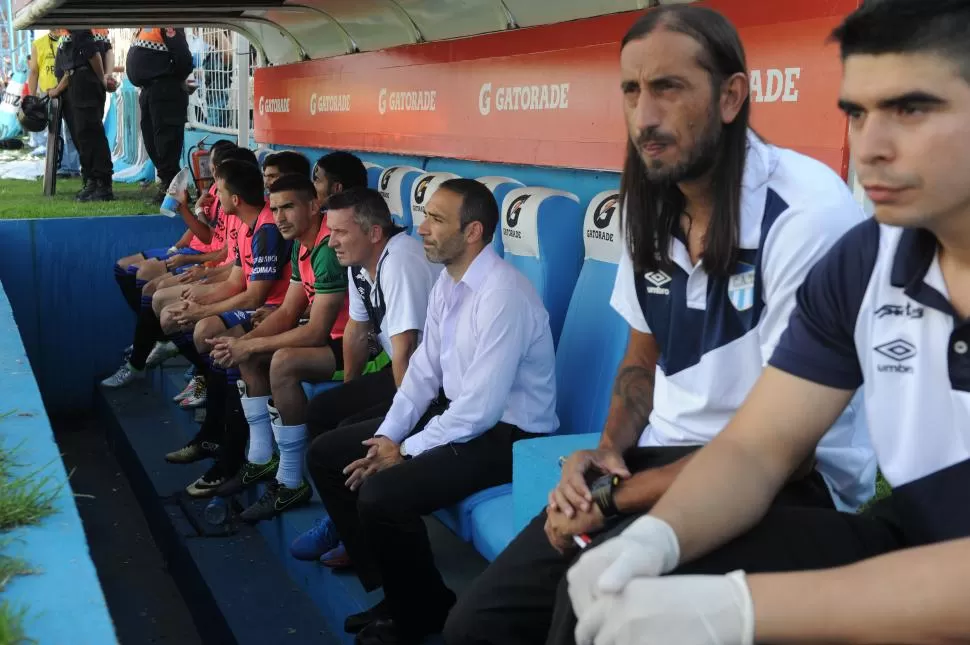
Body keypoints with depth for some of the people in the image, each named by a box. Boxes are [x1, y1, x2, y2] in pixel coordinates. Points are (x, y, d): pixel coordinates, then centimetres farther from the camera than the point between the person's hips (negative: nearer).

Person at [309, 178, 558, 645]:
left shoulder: (503, 295, -25)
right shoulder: (446, 282, 3)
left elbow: (482, 407, -26)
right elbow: (424, 369, 9)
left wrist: (405, 452, -17)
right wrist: (387, 436, -4)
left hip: (505, 432, -9)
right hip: (453, 409, 10)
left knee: (381, 496, -27)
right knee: (327, 455, 5)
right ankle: (394, 590, 14)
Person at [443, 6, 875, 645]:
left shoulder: (809, 212, -19)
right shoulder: (651, 212, 6)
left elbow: (783, 441, -19)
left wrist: (617, 498, -13)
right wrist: (606, 452, -3)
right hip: (662, 458, 7)